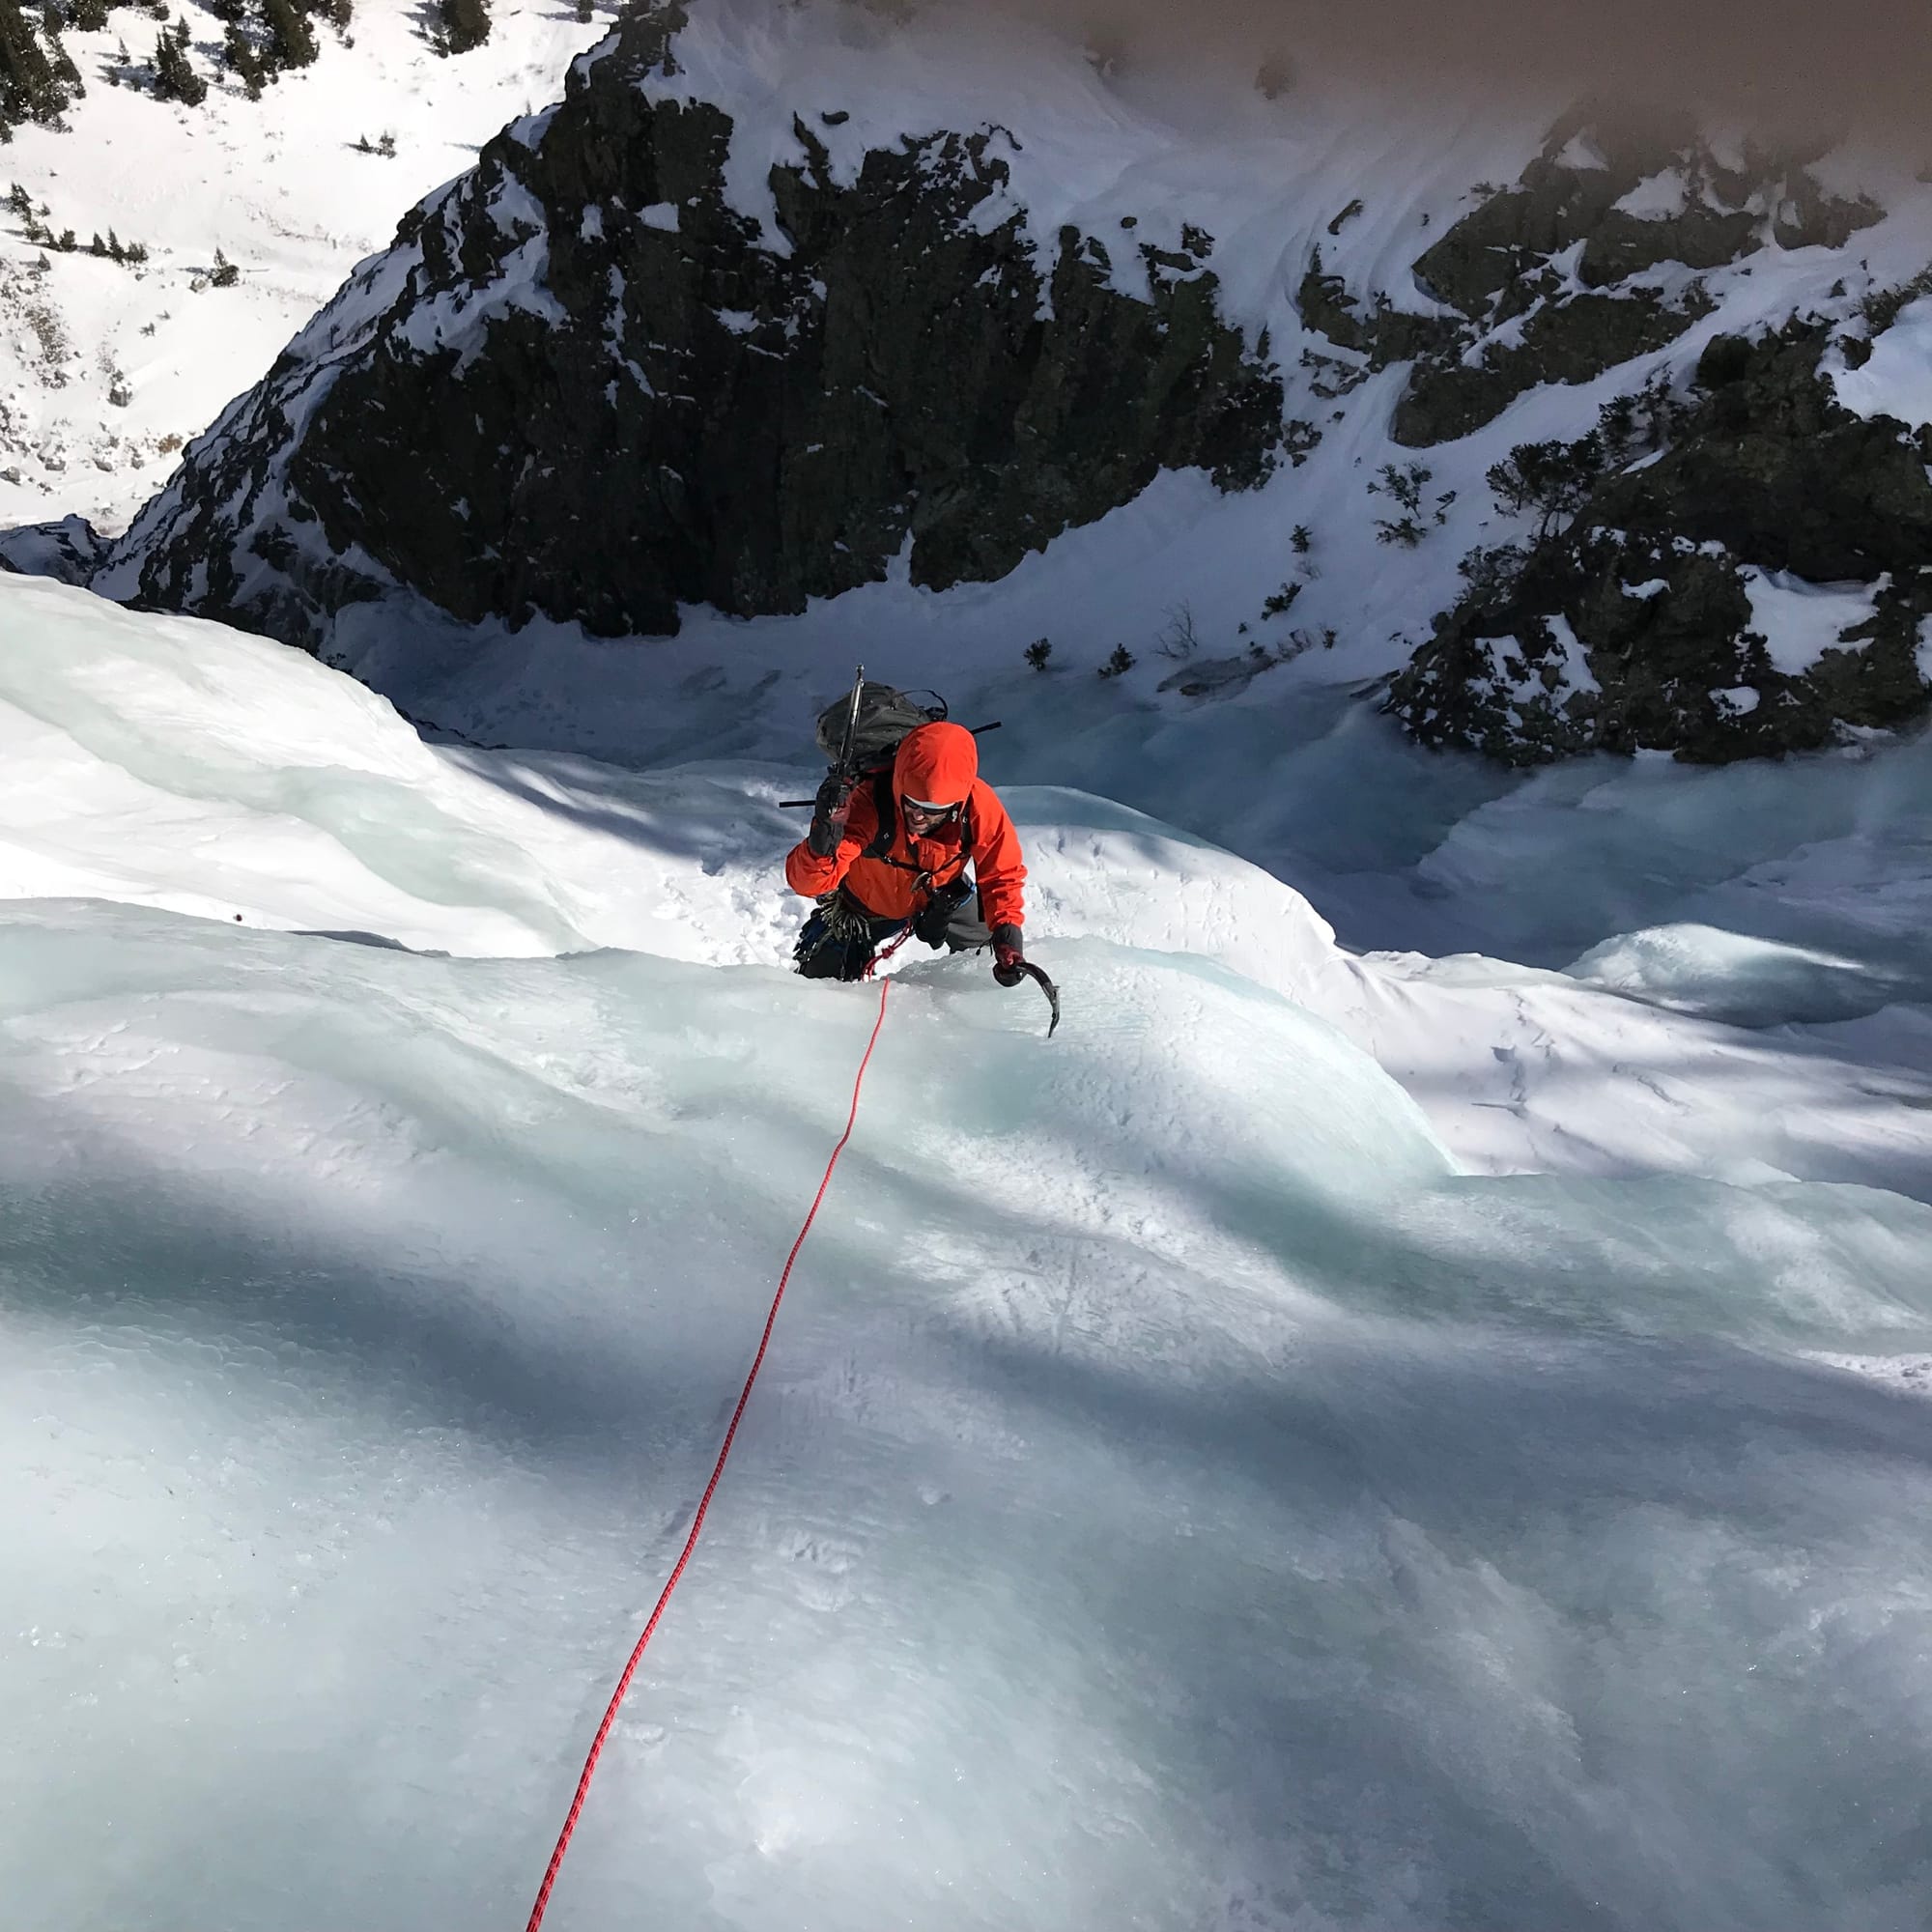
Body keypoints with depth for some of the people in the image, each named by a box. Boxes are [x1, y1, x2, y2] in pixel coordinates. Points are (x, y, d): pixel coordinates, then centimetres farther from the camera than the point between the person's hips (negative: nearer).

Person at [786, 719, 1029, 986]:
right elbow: (806, 881, -43)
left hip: (940, 896, 2)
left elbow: (1002, 874, -19)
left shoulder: (979, 805, -34)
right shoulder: (868, 804, -41)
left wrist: (1007, 931, -36)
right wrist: (821, 844, -65)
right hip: (865, 903, -2)